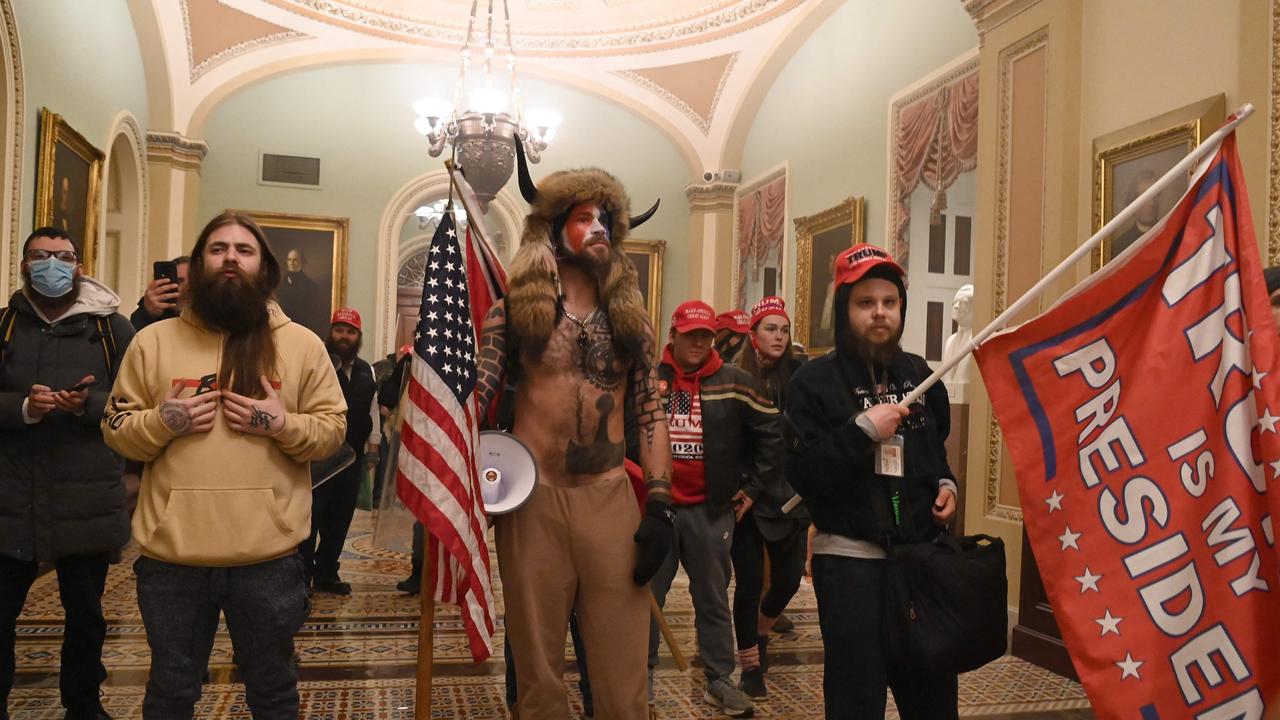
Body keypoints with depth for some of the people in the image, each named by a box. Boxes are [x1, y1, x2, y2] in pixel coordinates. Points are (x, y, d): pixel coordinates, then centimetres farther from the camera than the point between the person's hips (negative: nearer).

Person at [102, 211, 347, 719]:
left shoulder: (303, 345, 3)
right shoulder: (154, 340, 5)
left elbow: (333, 428, 2)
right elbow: (115, 429, 7)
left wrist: (282, 424, -15)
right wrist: (161, 421, -13)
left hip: (268, 557, -1)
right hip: (171, 555, 1)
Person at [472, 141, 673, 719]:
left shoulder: (629, 318, 10)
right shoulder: (514, 309, 3)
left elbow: (650, 413, 7)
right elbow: (473, 398, -3)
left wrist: (659, 505, -1)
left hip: (611, 498, 2)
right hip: (532, 498, -2)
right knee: (539, 670, 10)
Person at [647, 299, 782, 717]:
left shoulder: (734, 384, 0)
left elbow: (771, 435, 4)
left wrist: (755, 488, 3)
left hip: (711, 511, 0)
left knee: (713, 599, 10)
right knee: (647, 595, 8)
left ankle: (719, 680, 21)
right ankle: (641, 675, 22)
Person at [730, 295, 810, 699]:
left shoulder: (799, 373, 1)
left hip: (791, 494, 2)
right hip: (748, 496, -2)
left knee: (789, 579, 8)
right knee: (750, 582, 4)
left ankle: (760, 633, 40)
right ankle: (751, 666, 22)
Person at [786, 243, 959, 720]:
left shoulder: (917, 373, 10)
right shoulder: (815, 381, -7)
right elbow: (800, 475, -16)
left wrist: (945, 484, 6)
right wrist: (861, 431, -21)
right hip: (851, 560, -5)